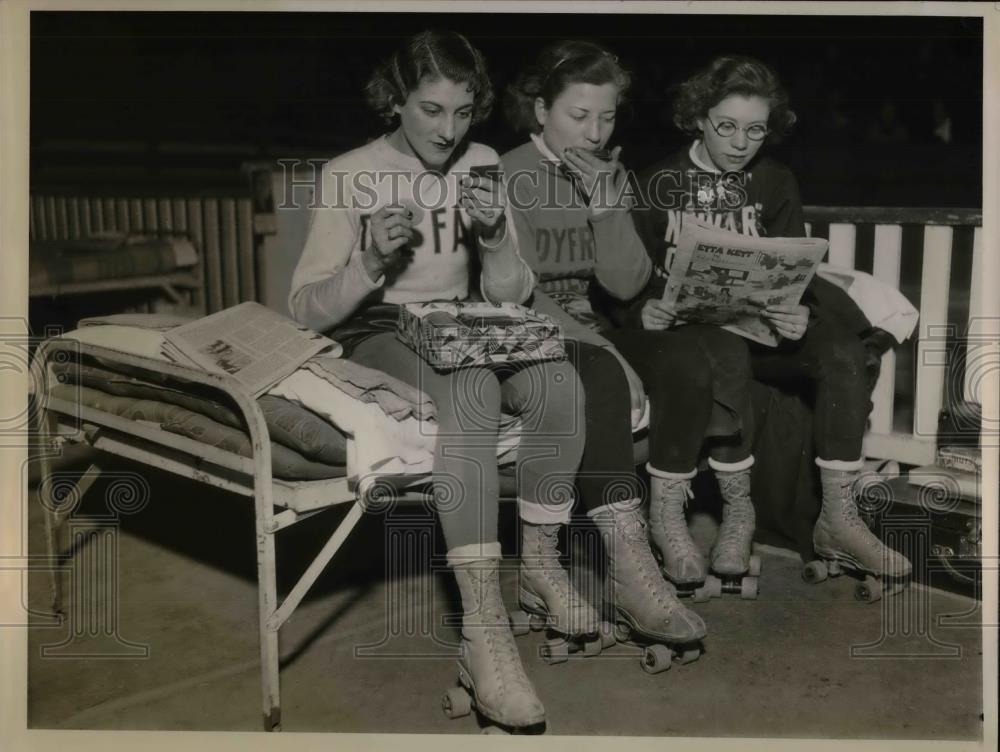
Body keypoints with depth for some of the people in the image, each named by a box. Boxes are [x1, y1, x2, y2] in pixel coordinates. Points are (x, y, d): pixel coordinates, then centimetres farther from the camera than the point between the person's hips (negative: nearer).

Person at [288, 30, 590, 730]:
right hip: (379, 336, -4)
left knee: (560, 383, -29)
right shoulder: (349, 175, -4)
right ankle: (484, 626, -41)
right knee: (473, 390, -38)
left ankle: (540, 556, -7)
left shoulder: (481, 164, 7)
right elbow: (308, 308, -7)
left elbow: (511, 296, 5)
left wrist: (494, 238, -16)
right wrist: (370, 263, -25)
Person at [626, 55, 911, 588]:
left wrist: (801, 315, -19)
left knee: (841, 351, -25)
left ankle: (839, 521, -20)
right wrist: (642, 310, -22)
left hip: (758, 329, 3)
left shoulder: (776, 184, 14)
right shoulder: (657, 186, 6)